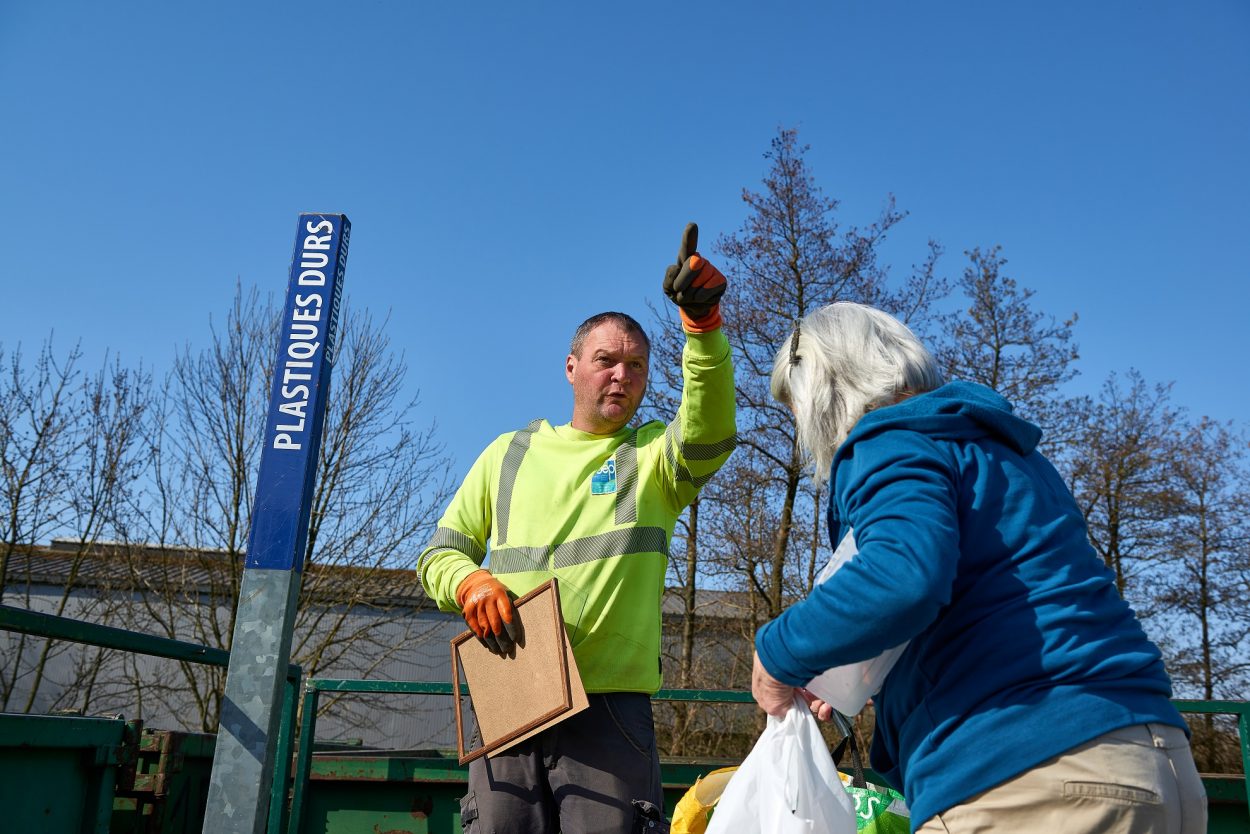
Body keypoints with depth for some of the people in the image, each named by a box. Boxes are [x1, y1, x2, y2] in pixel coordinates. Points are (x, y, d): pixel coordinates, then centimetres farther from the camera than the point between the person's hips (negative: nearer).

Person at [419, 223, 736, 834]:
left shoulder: (654, 455, 9)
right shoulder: (509, 453, 16)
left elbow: (709, 434, -15)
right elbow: (440, 554, 17)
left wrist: (703, 323, -29)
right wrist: (471, 582, -7)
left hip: (610, 707, -2)